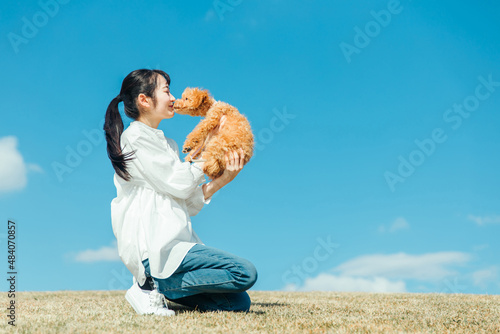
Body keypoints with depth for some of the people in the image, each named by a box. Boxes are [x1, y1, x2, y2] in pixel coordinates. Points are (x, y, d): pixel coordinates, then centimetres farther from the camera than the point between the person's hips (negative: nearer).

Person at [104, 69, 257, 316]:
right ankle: (155, 287, -10)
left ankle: (155, 284, 5)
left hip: (171, 243, 9)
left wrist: (222, 179, 2)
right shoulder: (135, 137, -4)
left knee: (240, 303, 0)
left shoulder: (167, 144, 22)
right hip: (153, 247, -9)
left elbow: (190, 204, 16)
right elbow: (179, 184, -10)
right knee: (245, 272, -18)